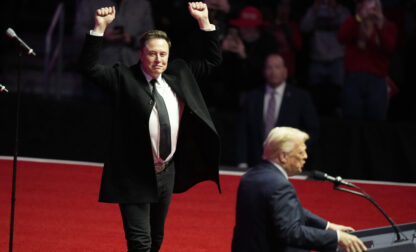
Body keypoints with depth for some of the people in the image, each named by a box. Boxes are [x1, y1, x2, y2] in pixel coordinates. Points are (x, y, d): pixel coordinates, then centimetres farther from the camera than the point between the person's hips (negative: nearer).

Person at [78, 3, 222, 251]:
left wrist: (204, 22, 3)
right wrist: (100, 27, -27)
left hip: (167, 172, 6)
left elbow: (212, 60, 14)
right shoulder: (123, 78, -8)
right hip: (135, 176, -6)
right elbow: (89, 66, -18)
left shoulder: (178, 74, 7)